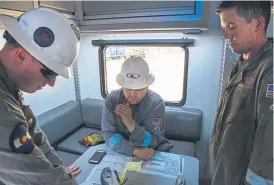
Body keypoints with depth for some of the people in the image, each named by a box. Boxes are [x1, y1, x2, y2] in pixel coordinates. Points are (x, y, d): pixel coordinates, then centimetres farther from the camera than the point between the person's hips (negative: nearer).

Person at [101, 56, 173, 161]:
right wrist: (134, 150, -26)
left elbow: (152, 143, -19)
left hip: (153, 151, -1)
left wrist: (131, 123, -33)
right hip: (123, 151, 2)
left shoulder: (156, 102, -18)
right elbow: (108, 134, -14)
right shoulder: (112, 99, -13)